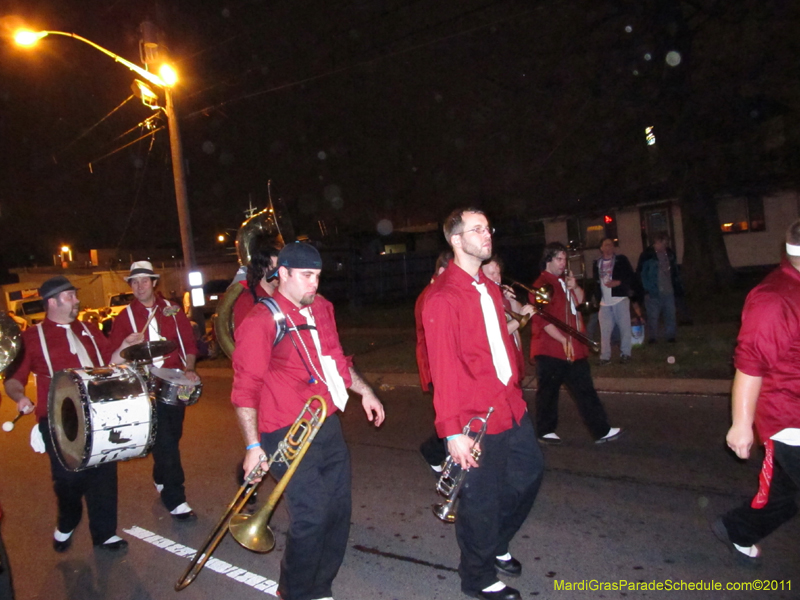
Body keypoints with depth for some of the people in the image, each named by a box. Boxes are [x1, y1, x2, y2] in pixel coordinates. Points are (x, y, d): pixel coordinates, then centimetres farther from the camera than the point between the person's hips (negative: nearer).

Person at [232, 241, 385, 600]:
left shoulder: (321, 308, 10)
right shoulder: (262, 322, -11)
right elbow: (245, 389, -12)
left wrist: (364, 391, 18)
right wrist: (253, 445, -16)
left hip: (328, 426, 8)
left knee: (338, 511, 13)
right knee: (311, 516, -8)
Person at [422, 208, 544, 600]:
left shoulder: (489, 288, 10)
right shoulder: (443, 297, -18)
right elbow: (443, 367, -21)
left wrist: (514, 388, 13)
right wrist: (452, 430, -22)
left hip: (510, 406, 9)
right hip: (477, 420, -9)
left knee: (530, 471, 23)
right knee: (481, 500, 8)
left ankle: (496, 545, 46)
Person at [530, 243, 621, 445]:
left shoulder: (565, 281, 16)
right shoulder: (541, 285, -13)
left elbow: (580, 301, 24)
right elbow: (542, 320, -19)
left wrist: (575, 288, 3)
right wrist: (564, 341, -21)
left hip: (574, 347, 8)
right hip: (551, 349, -8)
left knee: (585, 390, 9)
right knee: (548, 390, 5)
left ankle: (601, 430, 12)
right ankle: (546, 430, 19)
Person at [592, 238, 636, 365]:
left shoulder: (621, 259, 4)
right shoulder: (597, 263, 13)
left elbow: (632, 277, 2)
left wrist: (618, 282, -14)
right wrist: (597, 298, 9)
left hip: (620, 299, -2)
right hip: (604, 302, 2)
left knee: (625, 328, 0)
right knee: (605, 330, 0)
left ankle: (625, 354, 11)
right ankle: (605, 356, 5)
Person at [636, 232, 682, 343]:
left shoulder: (670, 254, 10)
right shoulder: (647, 255, -7)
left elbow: (675, 272, 20)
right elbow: (640, 273, -7)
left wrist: (678, 286, 16)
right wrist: (646, 289, -11)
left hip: (669, 291, 5)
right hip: (654, 292, -5)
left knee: (670, 315, 8)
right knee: (653, 316, 0)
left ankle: (671, 336, 19)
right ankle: (652, 338, 10)